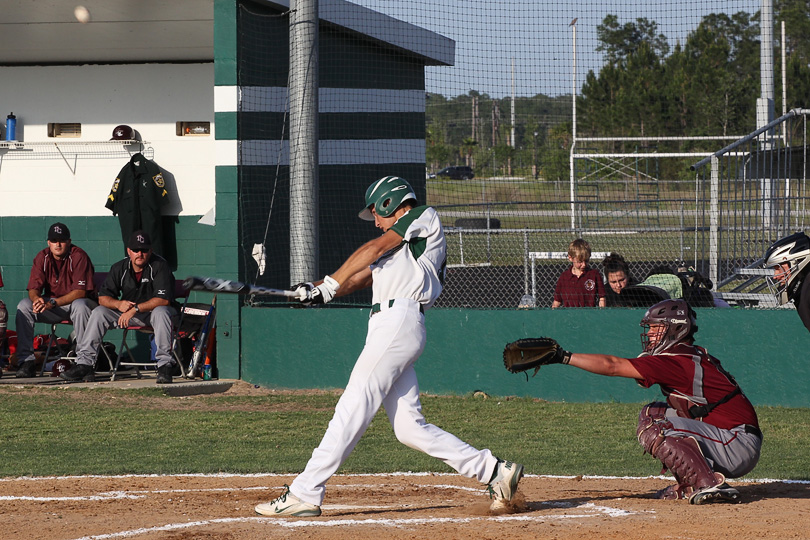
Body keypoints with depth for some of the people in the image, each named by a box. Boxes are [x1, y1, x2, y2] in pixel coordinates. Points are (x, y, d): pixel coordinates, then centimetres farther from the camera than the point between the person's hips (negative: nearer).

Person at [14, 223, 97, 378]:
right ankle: (26, 359, -20)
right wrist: (37, 299, -31)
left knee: (79, 306, -39)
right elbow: (33, 288, -4)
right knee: (24, 306, -17)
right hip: (52, 308, 5)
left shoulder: (78, 256, -16)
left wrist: (53, 303, -35)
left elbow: (80, 292, -23)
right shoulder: (42, 258, -1)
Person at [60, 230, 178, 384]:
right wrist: (119, 304, -27)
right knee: (98, 312, -12)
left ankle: (165, 365, -38)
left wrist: (135, 309, -33)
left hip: (153, 310, -5)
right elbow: (103, 297, -4)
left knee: (160, 312, -38)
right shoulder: (120, 268, -2)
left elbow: (164, 299, -27)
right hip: (128, 313, 5)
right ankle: (84, 363, -15)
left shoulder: (159, 266, -17)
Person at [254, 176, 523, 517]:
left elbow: (374, 249, -1)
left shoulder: (424, 217, 8)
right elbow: (363, 275, 20)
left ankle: (305, 495, -17)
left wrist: (329, 285, -1)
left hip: (399, 319, -9)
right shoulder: (398, 247, 33)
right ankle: (494, 471, 3)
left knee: (353, 408, -13)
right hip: (387, 326, 9)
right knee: (410, 428, 2)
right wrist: (320, 291, 5)